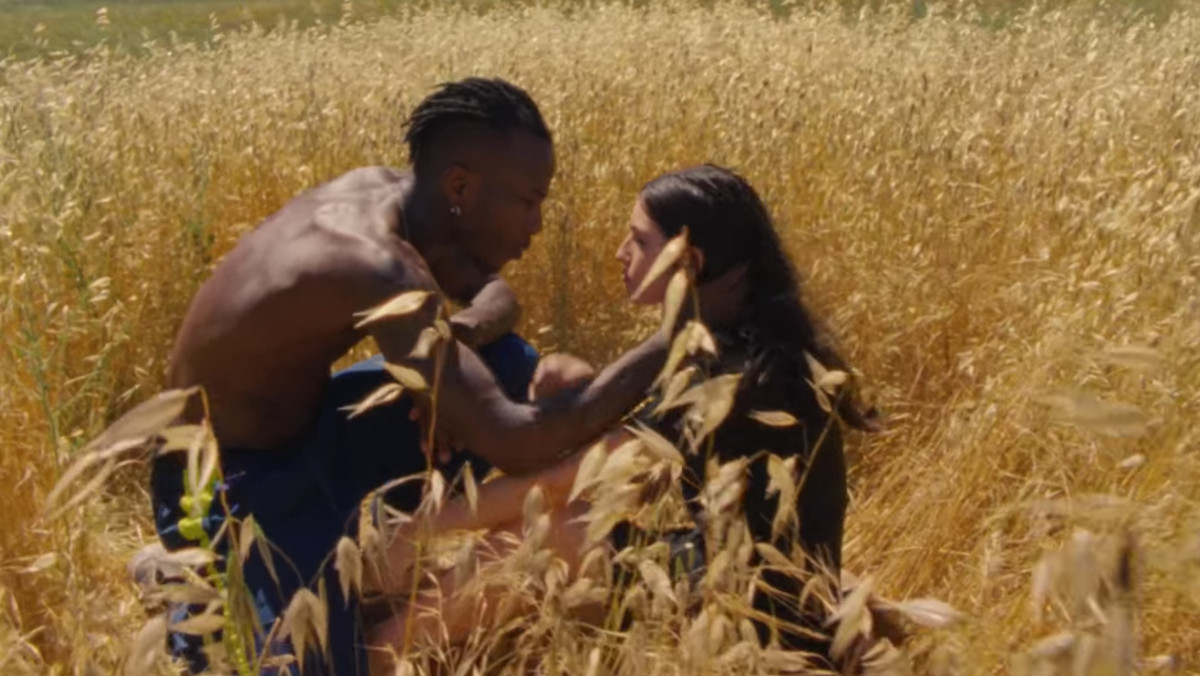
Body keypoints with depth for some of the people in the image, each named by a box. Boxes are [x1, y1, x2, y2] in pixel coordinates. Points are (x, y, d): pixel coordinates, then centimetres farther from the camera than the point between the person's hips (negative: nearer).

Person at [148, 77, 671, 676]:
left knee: (510, 368, 1)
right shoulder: (378, 269, -34)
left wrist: (464, 330, -19)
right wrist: (669, 342, -31)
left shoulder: (384, 188, -8)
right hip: (228, 488, -8)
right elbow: (514, 446, -39)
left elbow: (496, 297, 5)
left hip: (297, 429, 8)